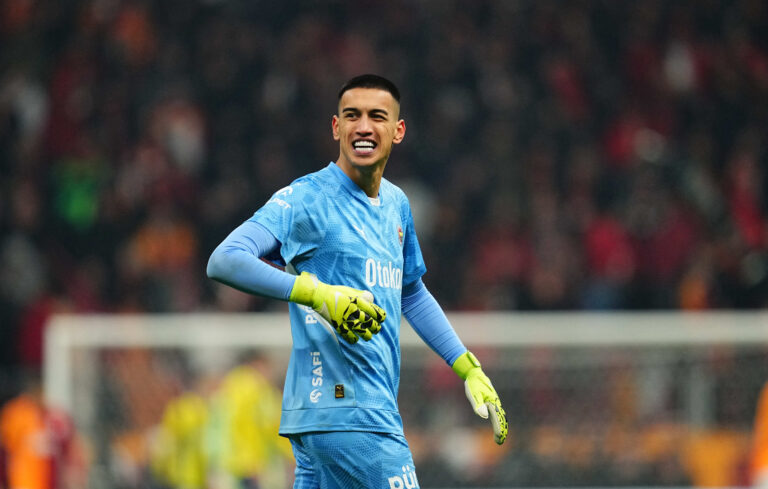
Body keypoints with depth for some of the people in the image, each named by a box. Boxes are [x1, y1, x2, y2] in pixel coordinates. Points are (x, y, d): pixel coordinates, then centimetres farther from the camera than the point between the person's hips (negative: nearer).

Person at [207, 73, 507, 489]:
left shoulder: (397, 205, 16)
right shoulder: (306, 199, -8)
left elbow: (412, 294, 32)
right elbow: (223, 262, -20)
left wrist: (469, 370, 28)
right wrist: (319, 294, -29)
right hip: (344, 410, -8)